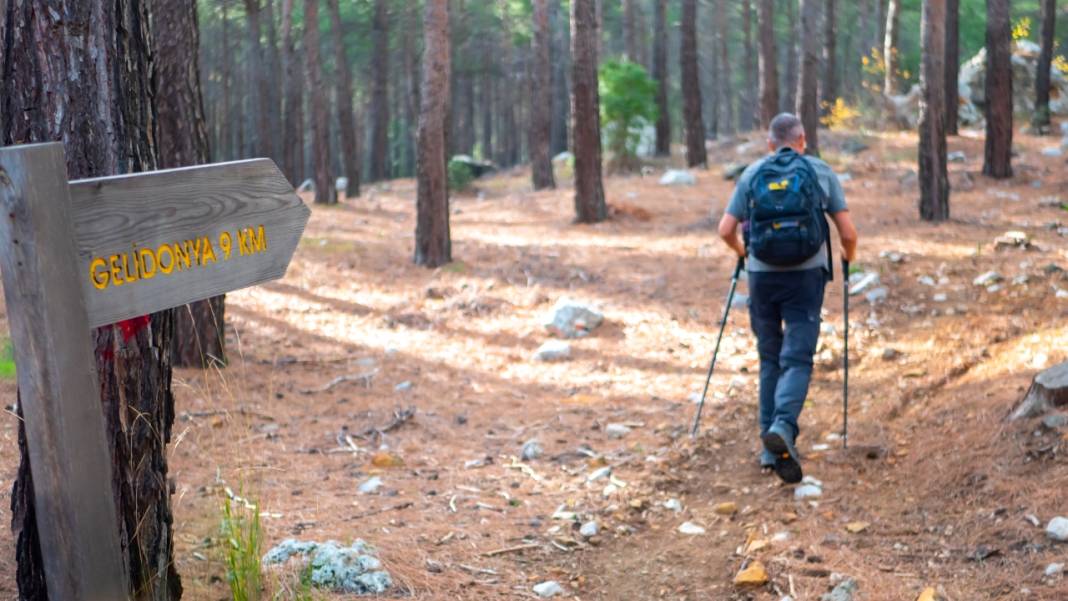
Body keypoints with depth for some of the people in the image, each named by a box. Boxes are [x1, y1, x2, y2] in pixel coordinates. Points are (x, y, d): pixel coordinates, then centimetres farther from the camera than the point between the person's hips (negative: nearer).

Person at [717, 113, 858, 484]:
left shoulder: (752, 174, 7)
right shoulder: (820, 172, 4)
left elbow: (726, 230, 4)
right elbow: (848, 233, 1)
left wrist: (742, 251, 26)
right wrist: (848, 257, 23)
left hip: (762, 275, 2)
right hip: (806, 274, -2)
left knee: (770, 359, 14)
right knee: (797, 360, -2)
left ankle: (772, 448, 13)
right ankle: (783, 427, -28)